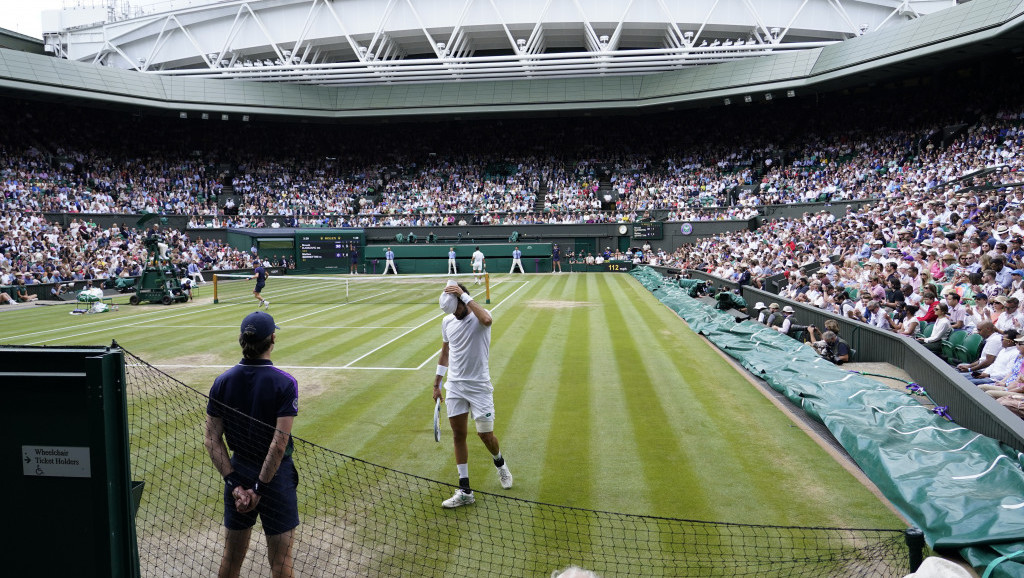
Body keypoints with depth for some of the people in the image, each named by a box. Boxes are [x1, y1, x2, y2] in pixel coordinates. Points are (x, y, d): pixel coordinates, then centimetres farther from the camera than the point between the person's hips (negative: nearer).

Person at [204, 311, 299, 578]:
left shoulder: (222, 382, -4)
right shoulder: (284, 384, -17)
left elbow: (212, 440, -4)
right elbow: (279, 444, -21)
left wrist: (235, 483, -5)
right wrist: (260, 488, -13)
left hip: (238, 472, 5)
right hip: (276, 475, -4)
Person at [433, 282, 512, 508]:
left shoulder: (479, 316, -12)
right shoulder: (447, 321, 5)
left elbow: (486, 320, -39)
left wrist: (464, 296, -33)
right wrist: (437, 383, 17)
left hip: (479, 386, -5)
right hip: (454, 386, 5)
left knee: (485, 434, 1)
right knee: (458, 435, 4)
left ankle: (500, 463, 36)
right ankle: (465, 491, 11)